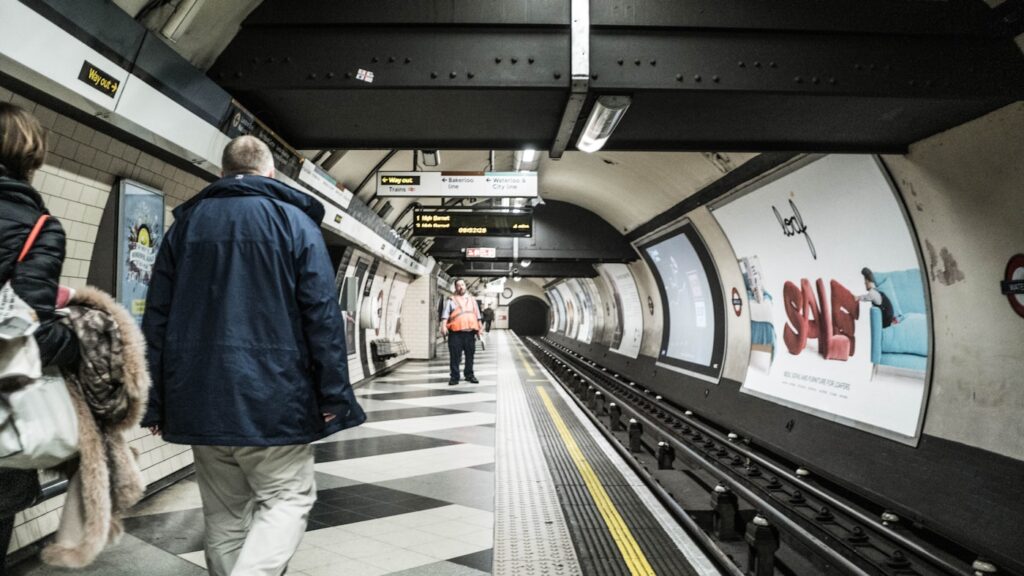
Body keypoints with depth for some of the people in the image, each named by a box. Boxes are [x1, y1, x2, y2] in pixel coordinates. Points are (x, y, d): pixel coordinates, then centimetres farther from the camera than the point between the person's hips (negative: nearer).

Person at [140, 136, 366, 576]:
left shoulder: (185, 223, 13)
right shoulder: (294, 220, 1)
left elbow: (157, 319, 9)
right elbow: (322, 315, -9)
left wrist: (156, 403, 12)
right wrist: (333, 396, -7)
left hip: (199, 398, 5)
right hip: (273, 395, -4)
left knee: (223, 514, 15)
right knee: (287, 500, 5)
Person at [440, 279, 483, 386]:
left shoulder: (472, 299, 19)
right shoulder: (451, 300, 7)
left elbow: (477, 315, 20)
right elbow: (445, 314, -3)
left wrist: (480, 328, 13)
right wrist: (443, 326, -17)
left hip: (470, 332, 3)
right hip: (456, 332, -3)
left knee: (470, 355, 8)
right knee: (455, 356, -4)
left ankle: (469, 375, 18)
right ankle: (454, 377, 2)